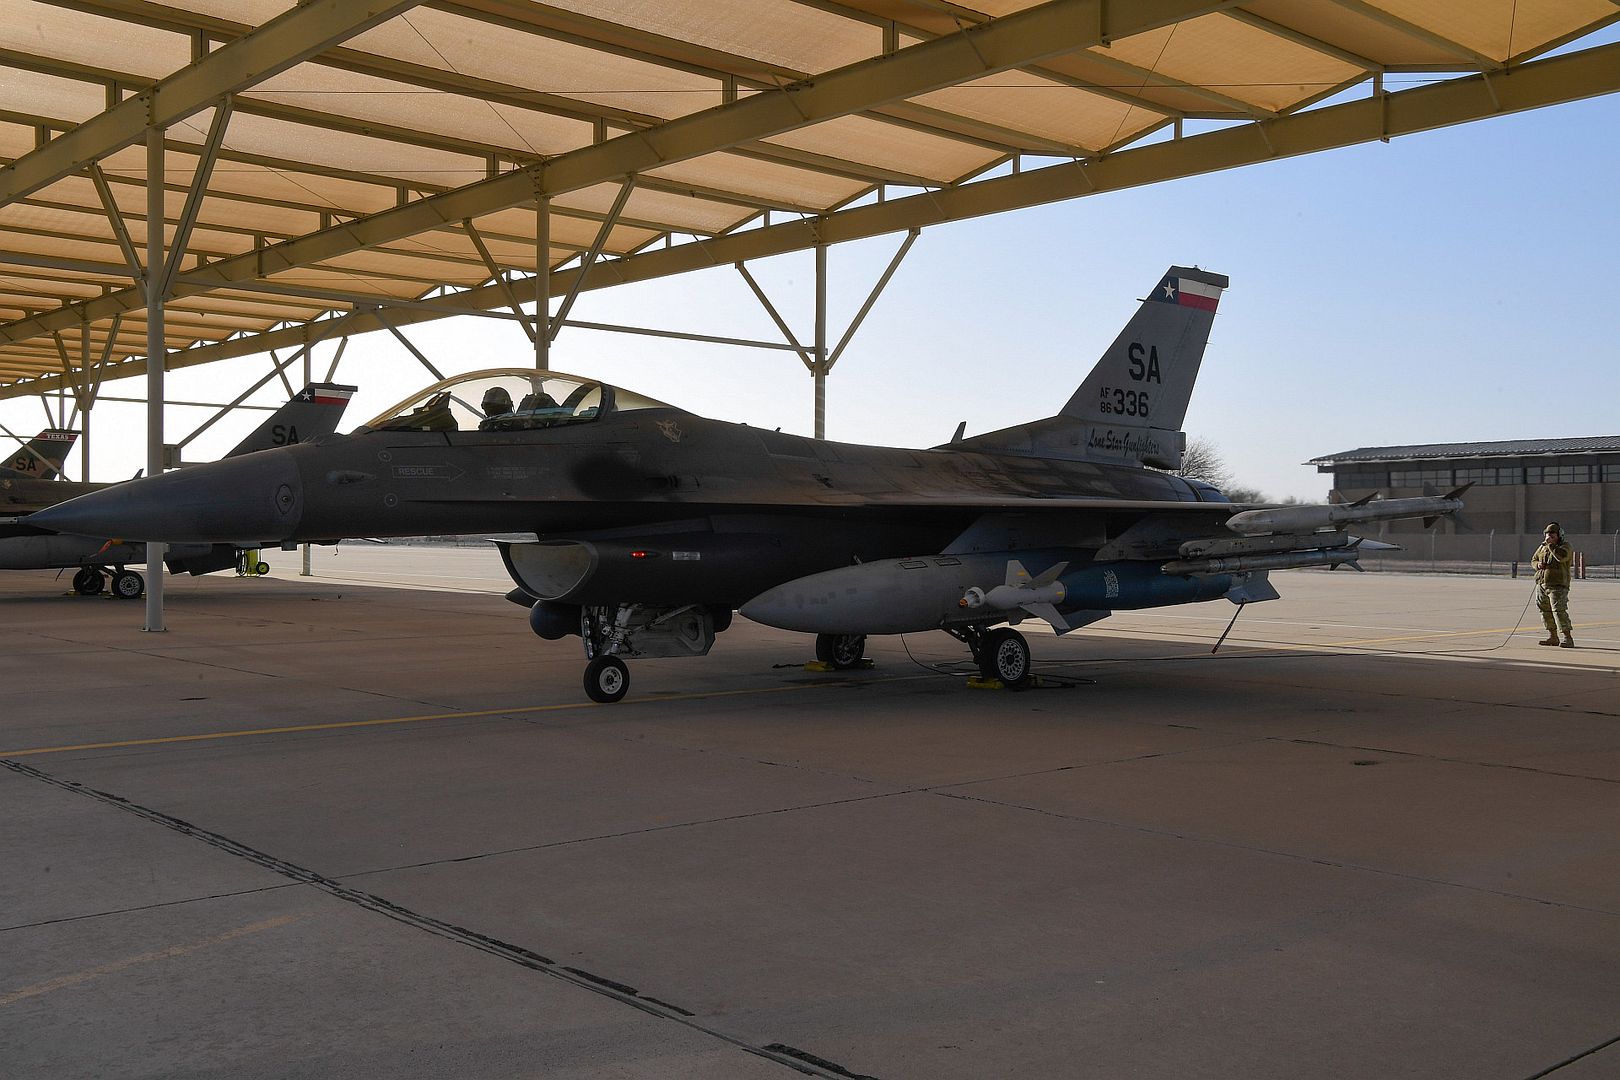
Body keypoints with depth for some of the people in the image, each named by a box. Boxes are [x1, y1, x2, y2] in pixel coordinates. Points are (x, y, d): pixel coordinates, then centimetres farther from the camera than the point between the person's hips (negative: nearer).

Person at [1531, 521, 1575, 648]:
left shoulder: (1565, 547, -3)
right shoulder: (1542, 548, 15)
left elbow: (1561, 556, -25)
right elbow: (1533, 561, 22)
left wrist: (1551, 544, -17)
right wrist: (1537, 565, -1)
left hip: (1557, 586, -7)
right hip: (1541, 585, 7)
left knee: (1559, 610, -16)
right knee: (1545, 611, 11)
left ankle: (1568, 638, -16)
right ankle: (1552, 637, 21)